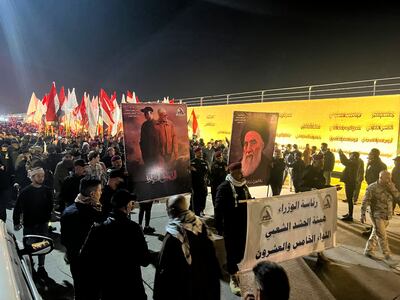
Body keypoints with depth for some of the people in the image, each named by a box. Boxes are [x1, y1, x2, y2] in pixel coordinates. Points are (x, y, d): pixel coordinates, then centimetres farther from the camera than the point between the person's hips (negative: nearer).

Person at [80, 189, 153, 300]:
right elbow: (144, 260, -17)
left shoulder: (97, 227, -9)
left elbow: (85, 258, -6)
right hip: (131, 289, -3)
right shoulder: (132, 227, -20)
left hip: (106, 289, 4)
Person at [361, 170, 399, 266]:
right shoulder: (372, 187, -14)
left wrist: (391, 187, -21)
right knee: (382, 236, -5)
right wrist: (363, 214, -15)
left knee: (376, 233, 16)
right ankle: (387, 256, 3)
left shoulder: (390, 186, 4)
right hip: (377, 215, -6)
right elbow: (365, 201, -13)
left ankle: (369, 250, 30)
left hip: (387, 215, 6)